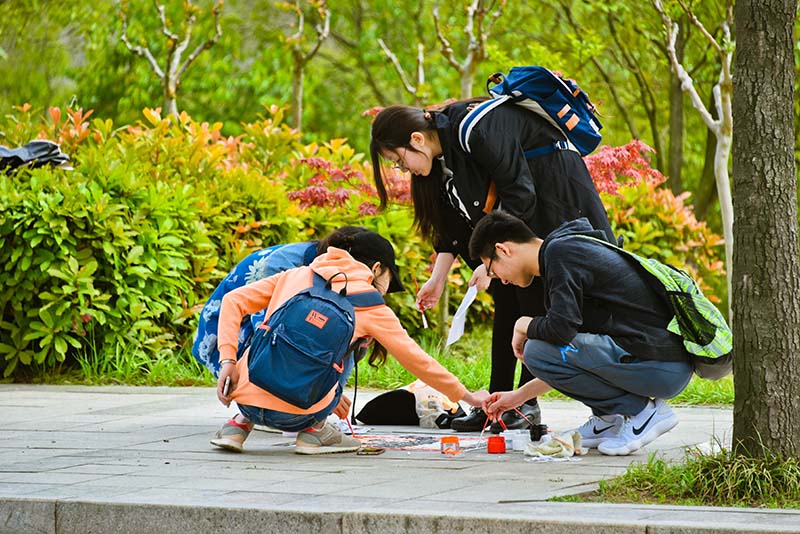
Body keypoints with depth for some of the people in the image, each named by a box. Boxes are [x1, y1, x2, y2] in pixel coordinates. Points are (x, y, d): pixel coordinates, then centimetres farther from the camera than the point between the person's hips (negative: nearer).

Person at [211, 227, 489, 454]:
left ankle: (240, 423, 18)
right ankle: (314, 430, 11)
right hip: (296, 412, -4)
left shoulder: (297, 275, 19)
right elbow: (416, 359, 15)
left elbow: (234, 300, 12)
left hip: (246, 401, 4)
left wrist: (228, 360, 5)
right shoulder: (369, 304, 8)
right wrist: (466, 396, 26)